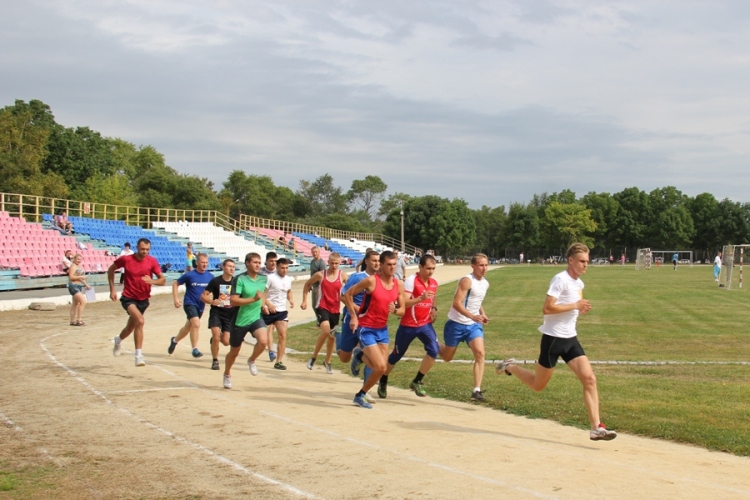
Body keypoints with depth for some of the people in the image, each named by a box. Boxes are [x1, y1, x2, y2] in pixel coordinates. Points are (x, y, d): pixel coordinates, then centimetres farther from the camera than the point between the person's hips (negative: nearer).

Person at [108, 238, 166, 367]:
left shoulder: (152, 261, -7)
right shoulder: (126, 259, -11)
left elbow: (163, 280, -7)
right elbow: (111, 270, 6)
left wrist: (152, 281, -29)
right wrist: (112, 289, 2)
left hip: (143, 299, 4)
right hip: (129, 298, -4)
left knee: (130, 327, 18)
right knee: (140, 321, -28)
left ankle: (118, 340, 53)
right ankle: (139, 355, -21)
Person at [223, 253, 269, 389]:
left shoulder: (264, 279, 0)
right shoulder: (240, 279, -17)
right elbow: (233, 301, -26)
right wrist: (253, 299, -31)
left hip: (256, 318, 3)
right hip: (240, 320, -3)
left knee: (263, 341, -26)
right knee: (234, 352, 12)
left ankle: (251, 360, 5)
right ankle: (227, 374, 42)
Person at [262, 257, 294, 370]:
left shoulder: (288, 279, 7)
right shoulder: (270, 277, -13)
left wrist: (291, 299, 4)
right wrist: (268, 304, -29)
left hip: (282, 311, 5)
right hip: (268, 310, -5)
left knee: (283, 335, -7)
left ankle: (279, 361, -2)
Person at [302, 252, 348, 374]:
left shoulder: (343, 275, -4)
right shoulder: (320, 275, -3)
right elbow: (307, 284, 11)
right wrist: (304, 300, 7)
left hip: (335, 309, 2)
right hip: (322, 307, -2)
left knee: (331, 335, 12)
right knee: (326, 331, -24)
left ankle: (327, 362, 32)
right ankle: (313, 357, -7)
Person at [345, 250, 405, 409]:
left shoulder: (399, 285, -1)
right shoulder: (371, 281, -17)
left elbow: (402, 310, 6)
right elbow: (348, 294, -8)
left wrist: (395, 310, -17)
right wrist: (354, 316, -11)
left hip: (382, 329, 6)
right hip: (366, 328, -6)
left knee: (381, 367, 7)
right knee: (381, 367, -15)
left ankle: (360, 356, 34)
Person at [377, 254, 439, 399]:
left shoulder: (434, 283, 4)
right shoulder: (411, 280, -17)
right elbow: (403, 303, -26)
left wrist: (434, 309, 4)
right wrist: (421, 298, -39)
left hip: (425, 324, 5)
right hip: (408, 325, -5)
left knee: (434, 350, -16)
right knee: (396, 355, 9)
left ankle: (417, 382, 0)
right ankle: (383, 382, 33)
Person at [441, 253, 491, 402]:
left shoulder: (485, 284, 8)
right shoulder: (467, 281, -18)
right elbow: (457, 303, -26)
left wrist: (483, 315, 7)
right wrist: (472, 316, -38)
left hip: (474, 325, 6)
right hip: (456, 324, -5)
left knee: (480, 353, -15)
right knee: (447, 357, 10)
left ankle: (477, 390, -15)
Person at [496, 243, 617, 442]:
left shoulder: (579, 283, 11)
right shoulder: (561, 279, -16)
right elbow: (547, 308, -24)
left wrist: (581, 309, 5)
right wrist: (574, 306, -22)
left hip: (570, 339, 7)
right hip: (553, 338, -7)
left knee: (589, 379, -8)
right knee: (538, 385, 7)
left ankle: (596, 428, -9)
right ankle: (510, 367, 33)